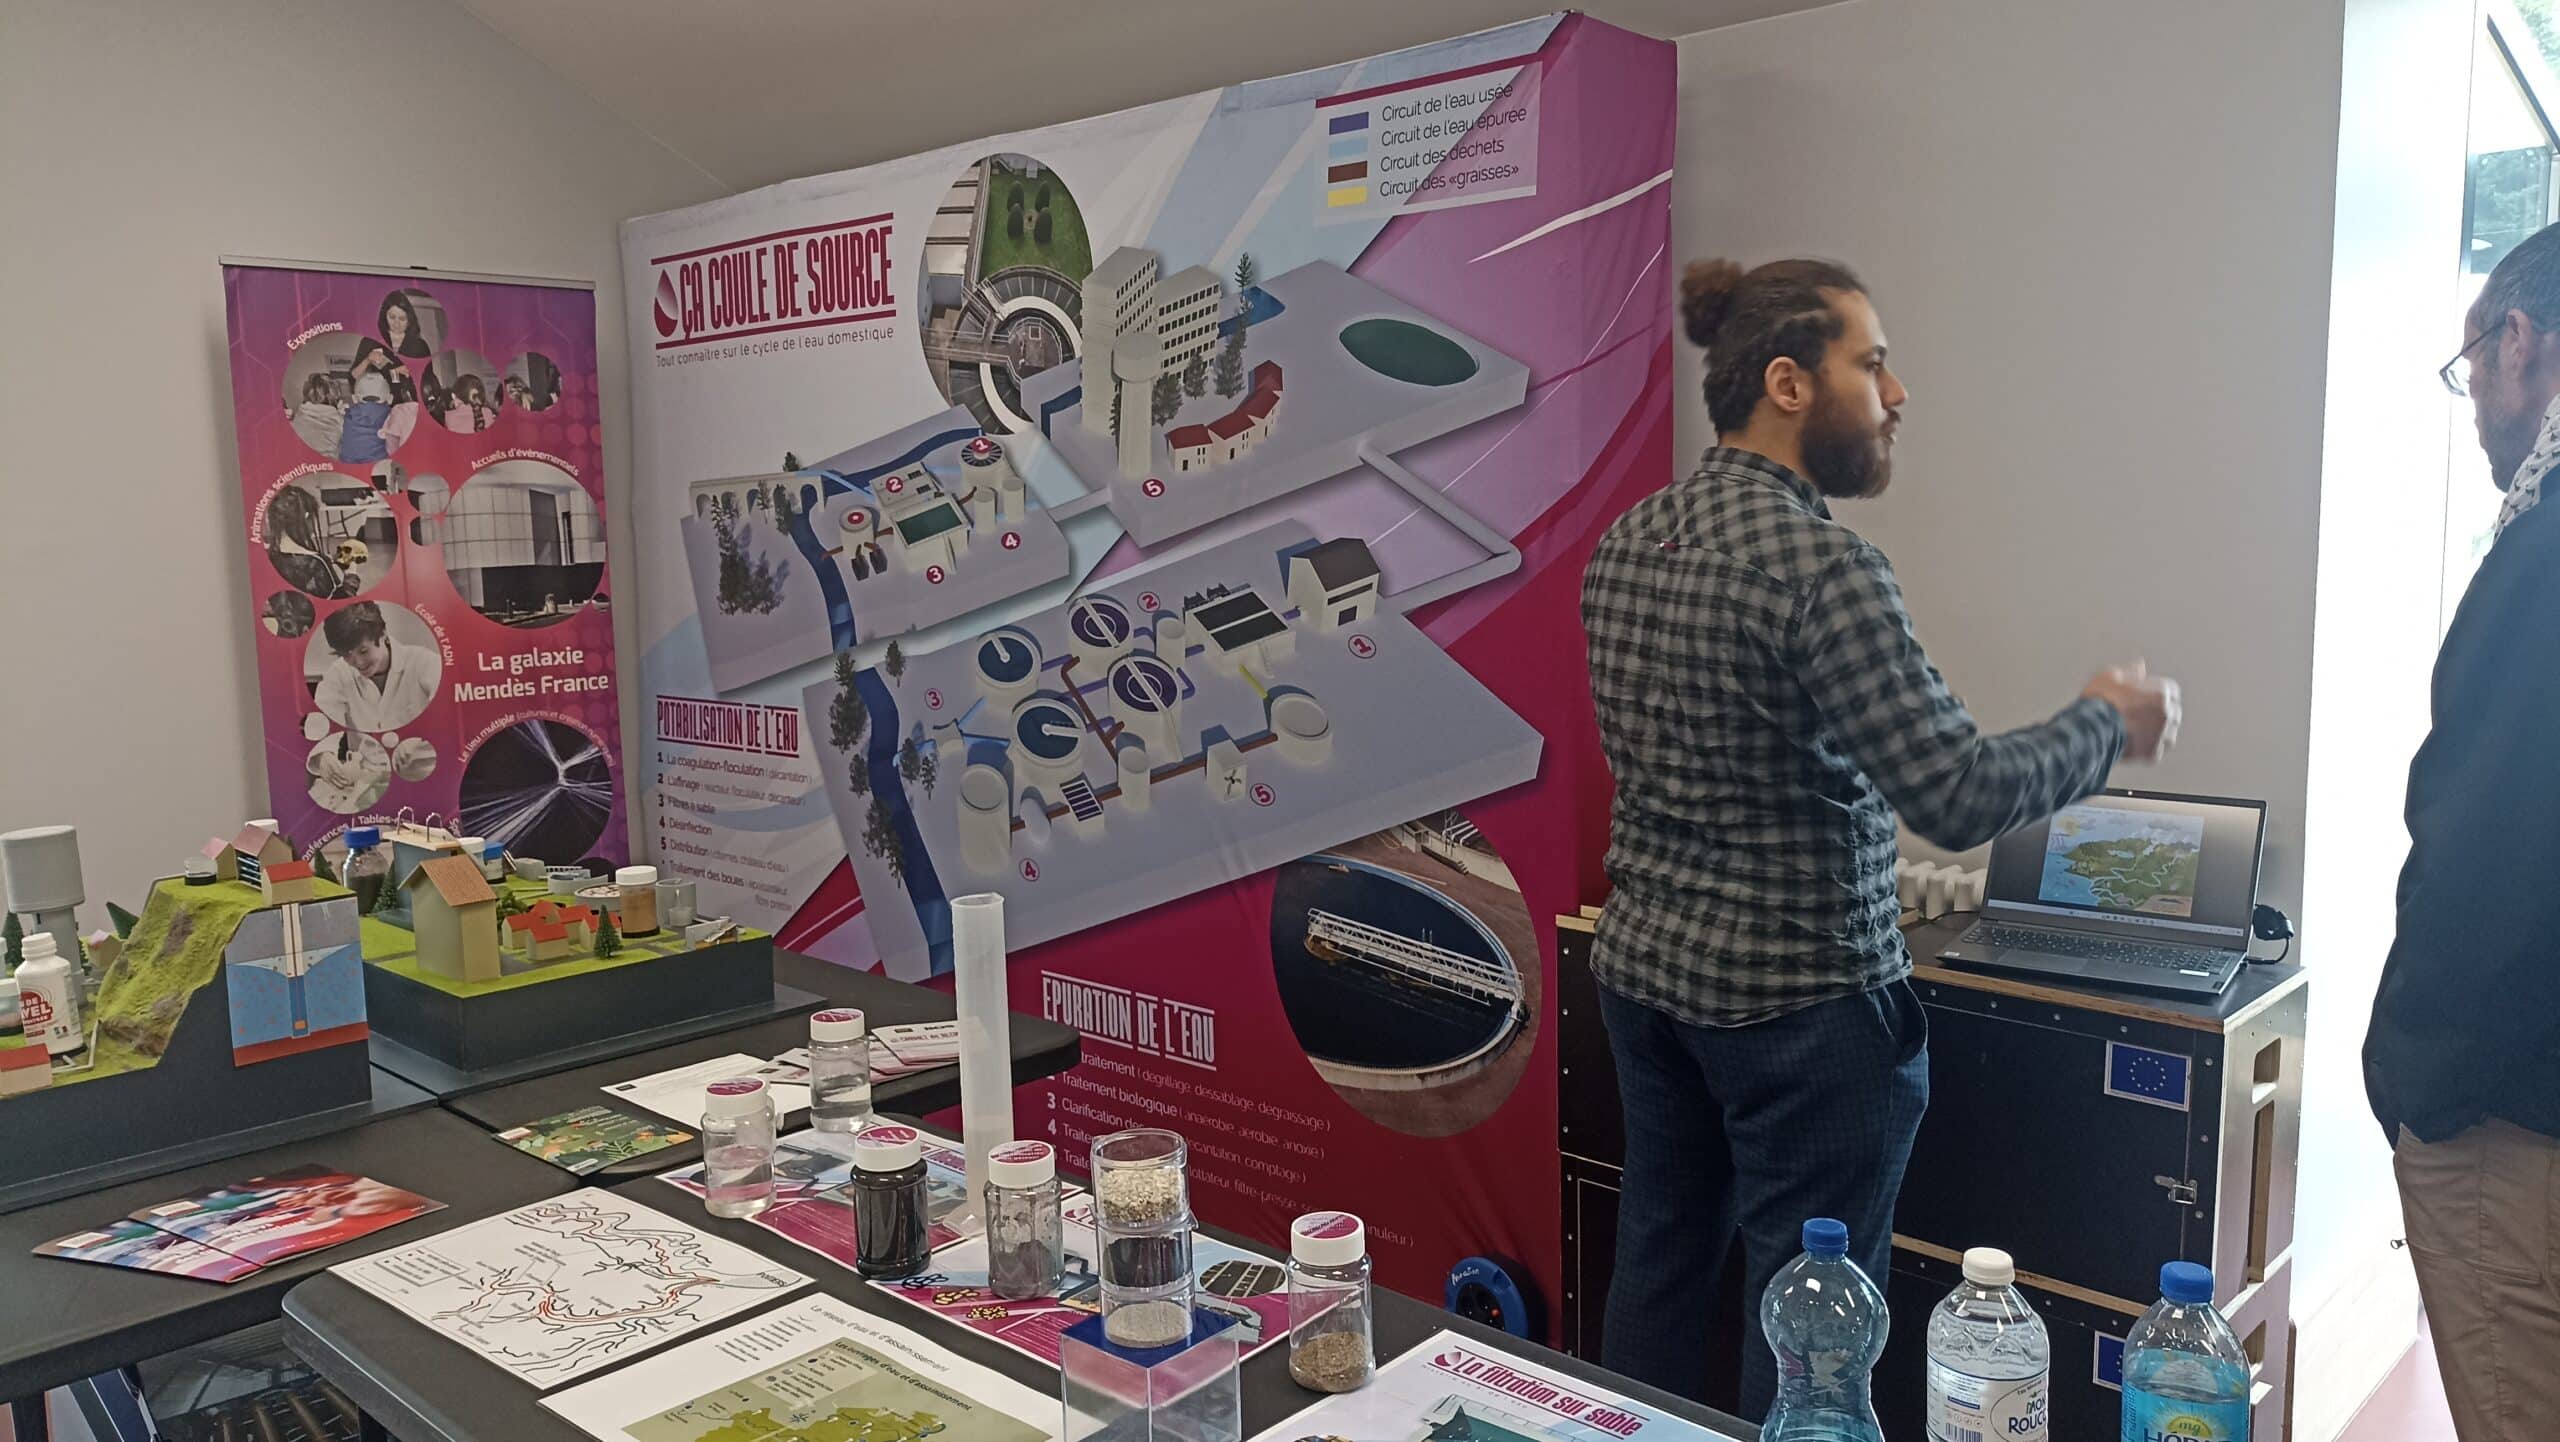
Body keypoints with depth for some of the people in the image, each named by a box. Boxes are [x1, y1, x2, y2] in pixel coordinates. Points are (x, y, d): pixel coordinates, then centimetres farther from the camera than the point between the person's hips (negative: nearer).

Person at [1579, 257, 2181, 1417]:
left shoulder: (1625, 541, 4)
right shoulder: (1818, 559, -20)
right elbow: (1960, 797, -23)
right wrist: (2108, 723, -5)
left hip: (1644, 966, 8)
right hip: (1796, 996, -8)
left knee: (1658, 1272, 19)